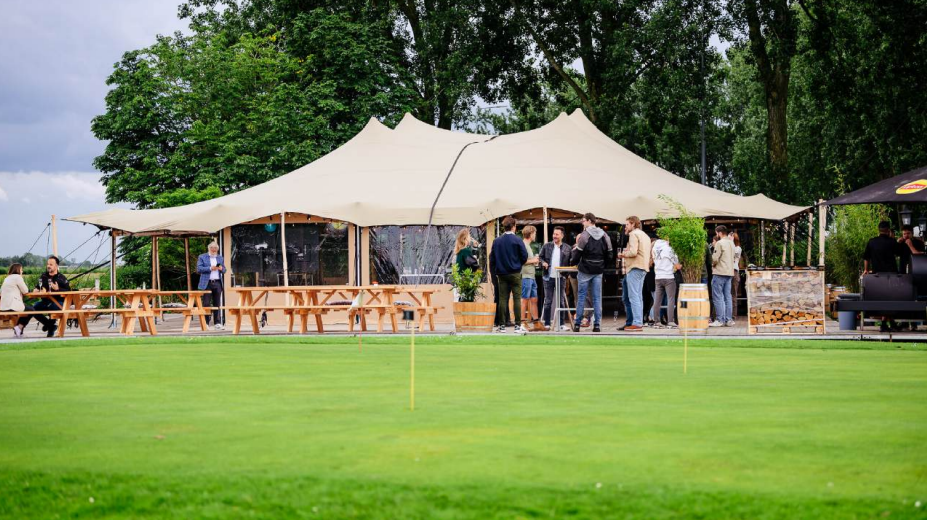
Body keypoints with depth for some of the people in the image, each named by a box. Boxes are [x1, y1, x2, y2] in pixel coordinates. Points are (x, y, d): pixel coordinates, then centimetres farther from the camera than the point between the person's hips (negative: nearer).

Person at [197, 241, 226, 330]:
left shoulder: (220, 258, 18)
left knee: (217, 304, 3)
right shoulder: (202, 257, 5)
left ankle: (217, 323, 4)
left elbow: (224, 270, 17)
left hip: (217, 283, 4)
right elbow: (199, 269, -5)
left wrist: (221, 268, -6)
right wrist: (210, 268, -15)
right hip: (207, 283, -4)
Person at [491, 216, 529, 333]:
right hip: (515, 273, -3)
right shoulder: (517, 240, -8)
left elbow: (493, 258, 3)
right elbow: (524, 256, -8)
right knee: (517, 298, -1)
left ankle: (502, 325, 5)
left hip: (501, 274, 3)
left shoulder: (496, 241, 2)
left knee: (502, 299, 5)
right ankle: (518, 325, -4)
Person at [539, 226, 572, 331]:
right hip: (548, 278, 0)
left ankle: (562, 324, 9)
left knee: (561, 301, 4)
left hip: (561, 278, 0)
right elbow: (540, 257, 10)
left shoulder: (567, 248, 4)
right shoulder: (546, 246, 6)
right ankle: (546, 324, 6)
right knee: (548, 301, 2)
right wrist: (543, 262, -10)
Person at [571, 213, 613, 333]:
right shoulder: (604, 236, 6)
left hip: (585, 271, -4)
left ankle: (577, 324, 4)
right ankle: (597, 325, 1)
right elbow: (609, 254, 8)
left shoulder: (584, 235, -10)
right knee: (597, 298, 4)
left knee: (581, 297, 3)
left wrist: (573, 262, 10)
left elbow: (578, 253, -8)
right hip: (598, 271, 4)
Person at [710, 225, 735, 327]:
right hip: (730, 273, 8)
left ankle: (719, 320, -6)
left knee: (718, 297, -4)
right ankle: (729, 320, 9)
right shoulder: (731, 243, 13)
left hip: (719, 273, -8)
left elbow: (715, 259, -16)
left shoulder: (719, 243, -12)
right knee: (727, 297, 10)